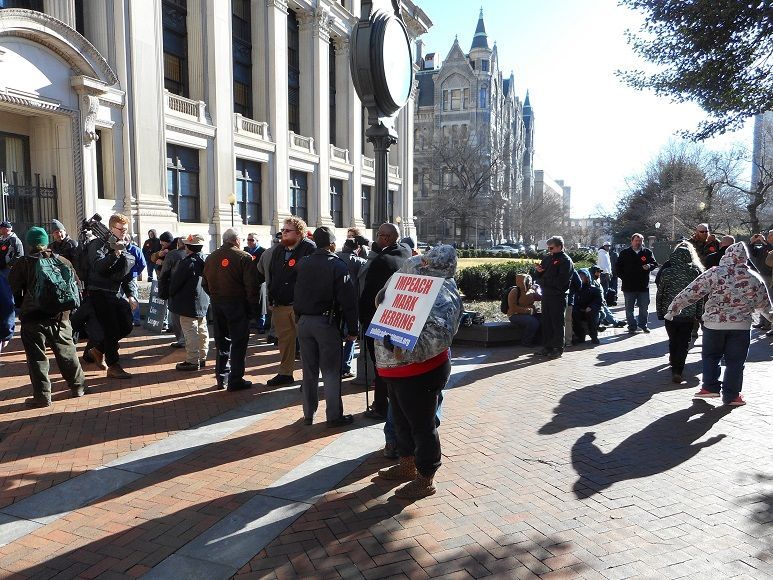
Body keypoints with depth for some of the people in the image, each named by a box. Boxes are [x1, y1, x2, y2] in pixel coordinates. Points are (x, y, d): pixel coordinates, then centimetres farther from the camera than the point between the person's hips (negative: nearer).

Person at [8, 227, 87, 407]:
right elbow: (76, 286, 8)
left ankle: (42, 396, 5)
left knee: (37, 358, 4)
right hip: (60, 317, 3)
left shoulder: (23, 263, -6)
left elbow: (15, 289, -3)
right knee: (67, 352, 15)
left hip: (32, 319, -3)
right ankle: (78, 386, 24)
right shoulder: (63, 261, 3)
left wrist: (22, 305, 15)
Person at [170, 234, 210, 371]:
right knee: (202, 330, 14)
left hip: (188, 303, -9)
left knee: (190, 332, -4)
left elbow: (175, 282, -13)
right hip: (203, 302, 9)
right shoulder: (204, 261, 6)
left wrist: (171, 293, 6)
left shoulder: (188, 263, -20)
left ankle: (192, 361, -1)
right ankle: (202, 358, 22)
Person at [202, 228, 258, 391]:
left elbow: (205, 283, 13)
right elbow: (251, 284, -14)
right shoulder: (243, 257, -10)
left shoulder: (211, 257, 8)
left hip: (216, 304, 6)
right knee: (239, 342, 2)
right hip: (237, 304, -6)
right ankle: (235, 380, 3)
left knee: (222, 341, 15)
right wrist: (252, 304, -6)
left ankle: (222, 378, 22)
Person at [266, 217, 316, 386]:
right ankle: (285, 373, 26)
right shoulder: (279, 250, 13)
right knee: (284, 339, 14)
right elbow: (271, 275, 19)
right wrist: (271, 299, 14)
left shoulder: (309, 248, -10)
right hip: (280, 305, 7)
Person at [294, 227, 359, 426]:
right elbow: (348, 300, -12)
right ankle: (334, 416, 8)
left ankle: (308, 414, 21)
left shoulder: (302, 264, 5)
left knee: (309, 370, 13)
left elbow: (296, 294, 9)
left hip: (303, 322, 5)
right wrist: (352, 329, -8)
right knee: (330, 371, 2)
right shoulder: (338, 265, -9)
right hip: (327, 322, -5)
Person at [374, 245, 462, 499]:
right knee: (402, 421, 23)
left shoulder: (443, 296, -18)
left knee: (422, 425, 5)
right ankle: (407, 465, 42)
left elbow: (437, 336, -30)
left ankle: (425, 480, 21)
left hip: (420, 371, -9)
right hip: (397, 369, 10)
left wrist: (400, 346, -36)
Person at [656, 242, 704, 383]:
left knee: (673, 341, 17)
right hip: (688, 314, -1)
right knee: (684, 343, 4)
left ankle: (674, 363, 29)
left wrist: (660, 312, 6)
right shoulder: (696, 272, -6)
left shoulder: (666, 272, -7)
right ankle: (677, 372, -3)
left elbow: (660, 294, -3)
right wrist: (699, 314, 7)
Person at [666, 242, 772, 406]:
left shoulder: (714, 273, -10)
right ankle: (731, 395, 16)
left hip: (714, 323, -1)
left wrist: (673, 308, -2)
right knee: (735, 361, 11)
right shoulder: (754, 278, -1)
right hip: (741, 325, 2)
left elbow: (691, 292, -10)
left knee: (711, 356, 18)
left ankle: (710, 387, 17)